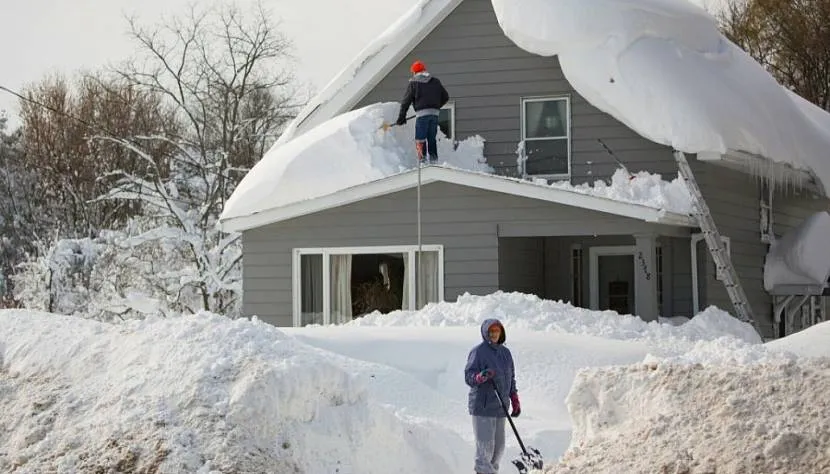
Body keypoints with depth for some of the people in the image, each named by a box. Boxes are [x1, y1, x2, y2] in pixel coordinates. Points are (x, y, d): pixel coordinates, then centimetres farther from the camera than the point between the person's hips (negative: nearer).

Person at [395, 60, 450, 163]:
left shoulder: (413, 83, 2)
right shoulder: (435, 81, 14)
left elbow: (406, 101, 0)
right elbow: (446, 97, 17)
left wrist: (401, 117, 5)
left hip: (422, 113, -4)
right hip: (435, 113, 4)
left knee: (420, 139, -2)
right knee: (432, 138, 13)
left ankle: (422, 160, -13)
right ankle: (434, 159, 10)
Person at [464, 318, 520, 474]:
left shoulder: (505, 353, 15)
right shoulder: (478, 352, -6)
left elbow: (511, 378, 22)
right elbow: (468, 376, -10)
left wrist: (515, 401, 18)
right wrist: (480, 377, -31)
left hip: (500, 408, 7)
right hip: (482, 407, -7)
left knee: (499, 445, 9)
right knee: (485, 445, -9)